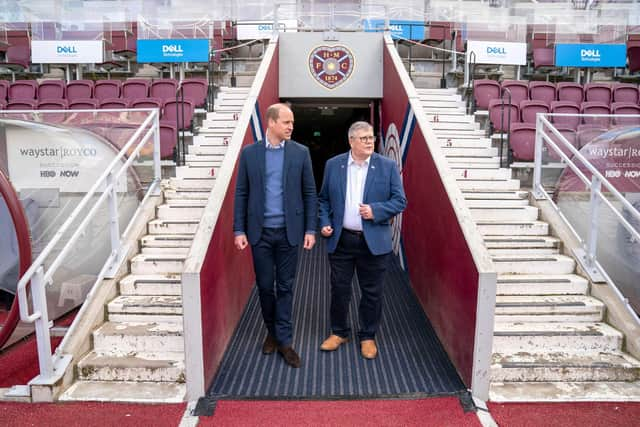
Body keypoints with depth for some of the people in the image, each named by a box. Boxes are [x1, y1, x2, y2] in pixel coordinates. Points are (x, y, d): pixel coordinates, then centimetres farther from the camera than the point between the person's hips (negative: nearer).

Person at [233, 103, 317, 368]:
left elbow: (310, 193, 2)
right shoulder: (249, 152, 2)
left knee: (285, 287, 7)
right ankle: (271, 332, 32)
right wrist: (239, 230, -1)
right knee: (264, 286, 11)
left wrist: (310, 229, -3)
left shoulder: (300, 152, 1)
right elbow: (241, 193, 3)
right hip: (260, 232, 1)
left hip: (289, 231, 0)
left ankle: (284, 340, 19)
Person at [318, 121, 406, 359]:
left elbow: (400, 201, -2)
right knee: (339, 290, 11)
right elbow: (323, 199, 10)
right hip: (340, 240, 1)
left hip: (374, 242, -1)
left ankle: (368, 337, 29)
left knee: (372, 293, 9)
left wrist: (375, 210, -17)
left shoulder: (388, 166, -2)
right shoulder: (333, 165, 3)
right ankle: (339, 332, 32)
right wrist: (324, 223, -4)